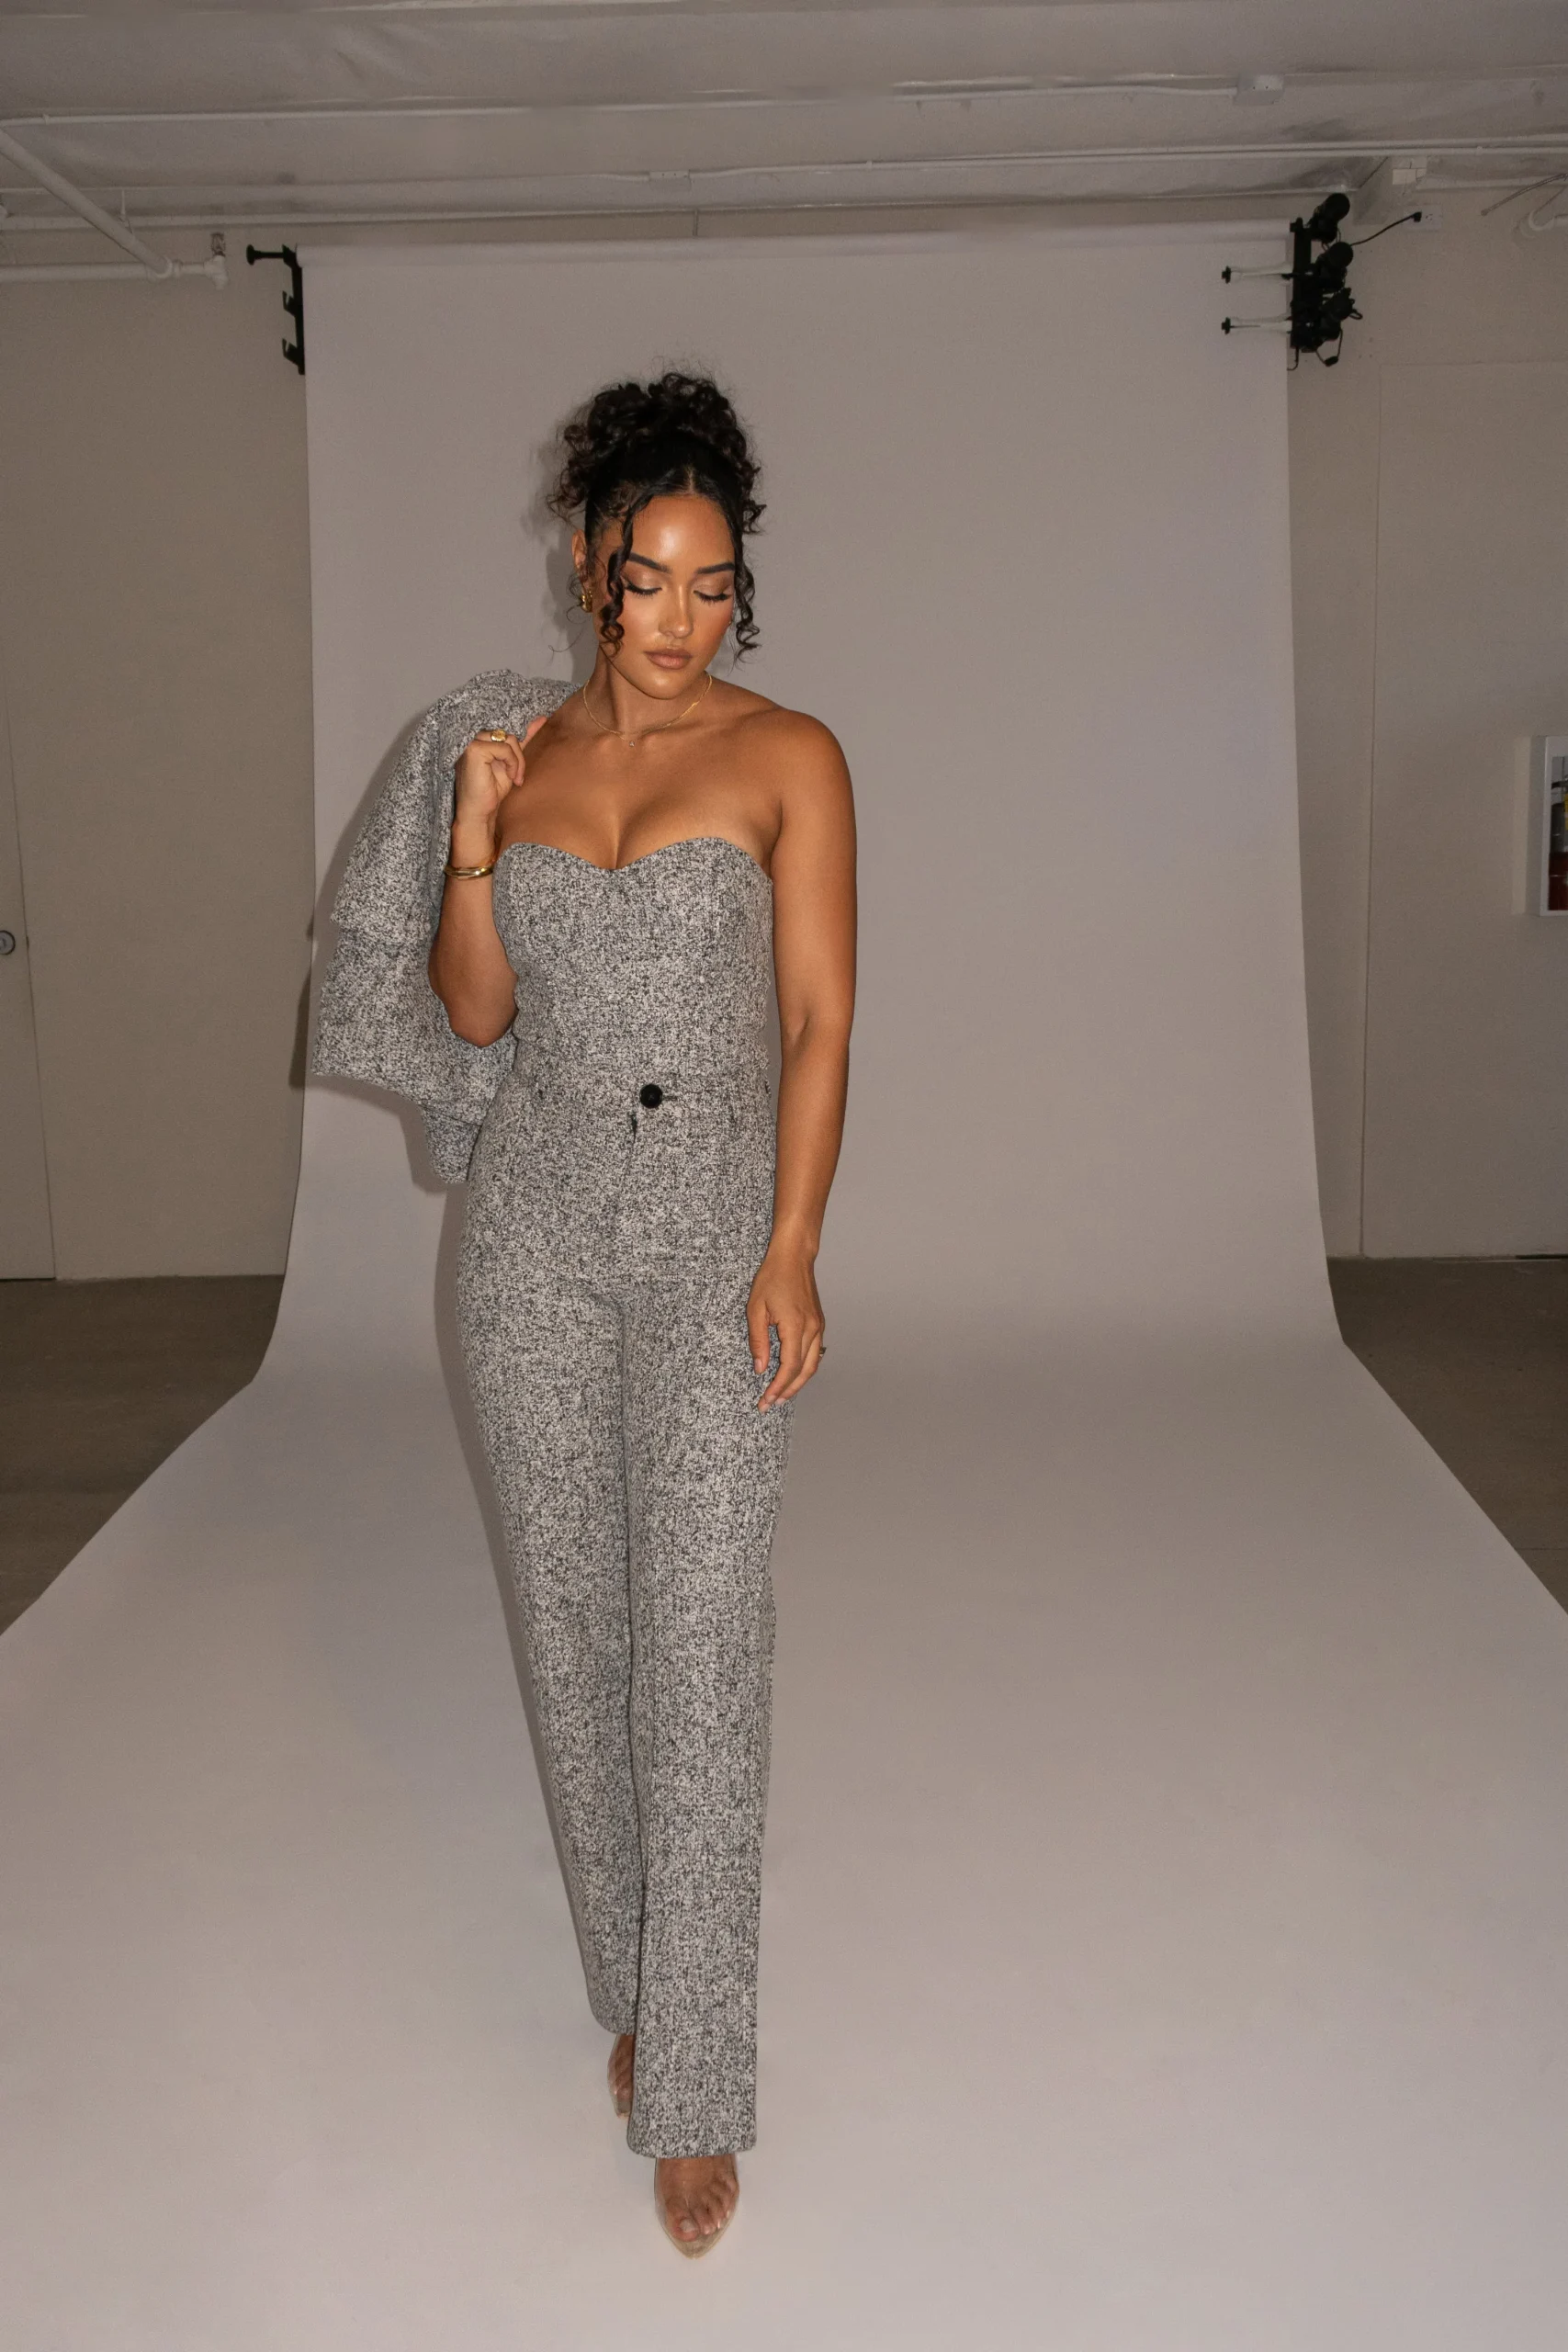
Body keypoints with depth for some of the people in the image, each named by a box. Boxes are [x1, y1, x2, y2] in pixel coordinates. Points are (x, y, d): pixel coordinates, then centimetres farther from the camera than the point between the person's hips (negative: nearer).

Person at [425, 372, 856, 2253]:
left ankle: (695, 2091, 6)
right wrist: (474, 846, -7)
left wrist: (791, 1253, -13)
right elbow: (473, 1010, 9)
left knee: (703, 1648, -6)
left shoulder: (788, 759, -2)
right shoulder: (524, 757, 9)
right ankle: (632, 1984, 29)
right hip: (537, 1227, 4)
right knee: (571, 1625, 9)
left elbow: (819, 1022, -5)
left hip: (715, 1228, -3)